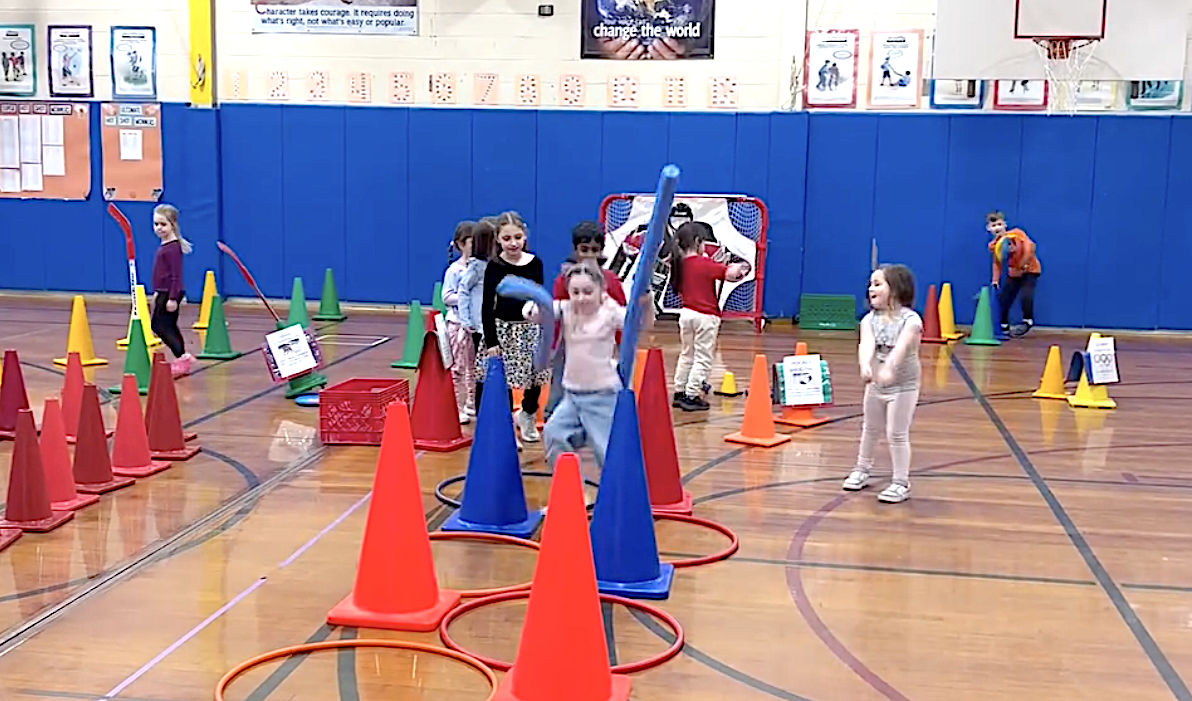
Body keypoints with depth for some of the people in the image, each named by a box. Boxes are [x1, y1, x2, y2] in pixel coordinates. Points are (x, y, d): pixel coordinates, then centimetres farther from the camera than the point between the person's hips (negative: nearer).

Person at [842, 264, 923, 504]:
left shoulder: (910, 320, -17)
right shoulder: (870, 320, -6)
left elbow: (900, 347, -35)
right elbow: (866, 344, -25)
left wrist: (888, 368, -53)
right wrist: (865, 365, -46)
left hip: (903, 386, -5)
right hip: (875, 384, 5)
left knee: (897, 434, -2)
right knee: (870, 429, 20)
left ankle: (901, 482, 9)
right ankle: (862, 470, 38)